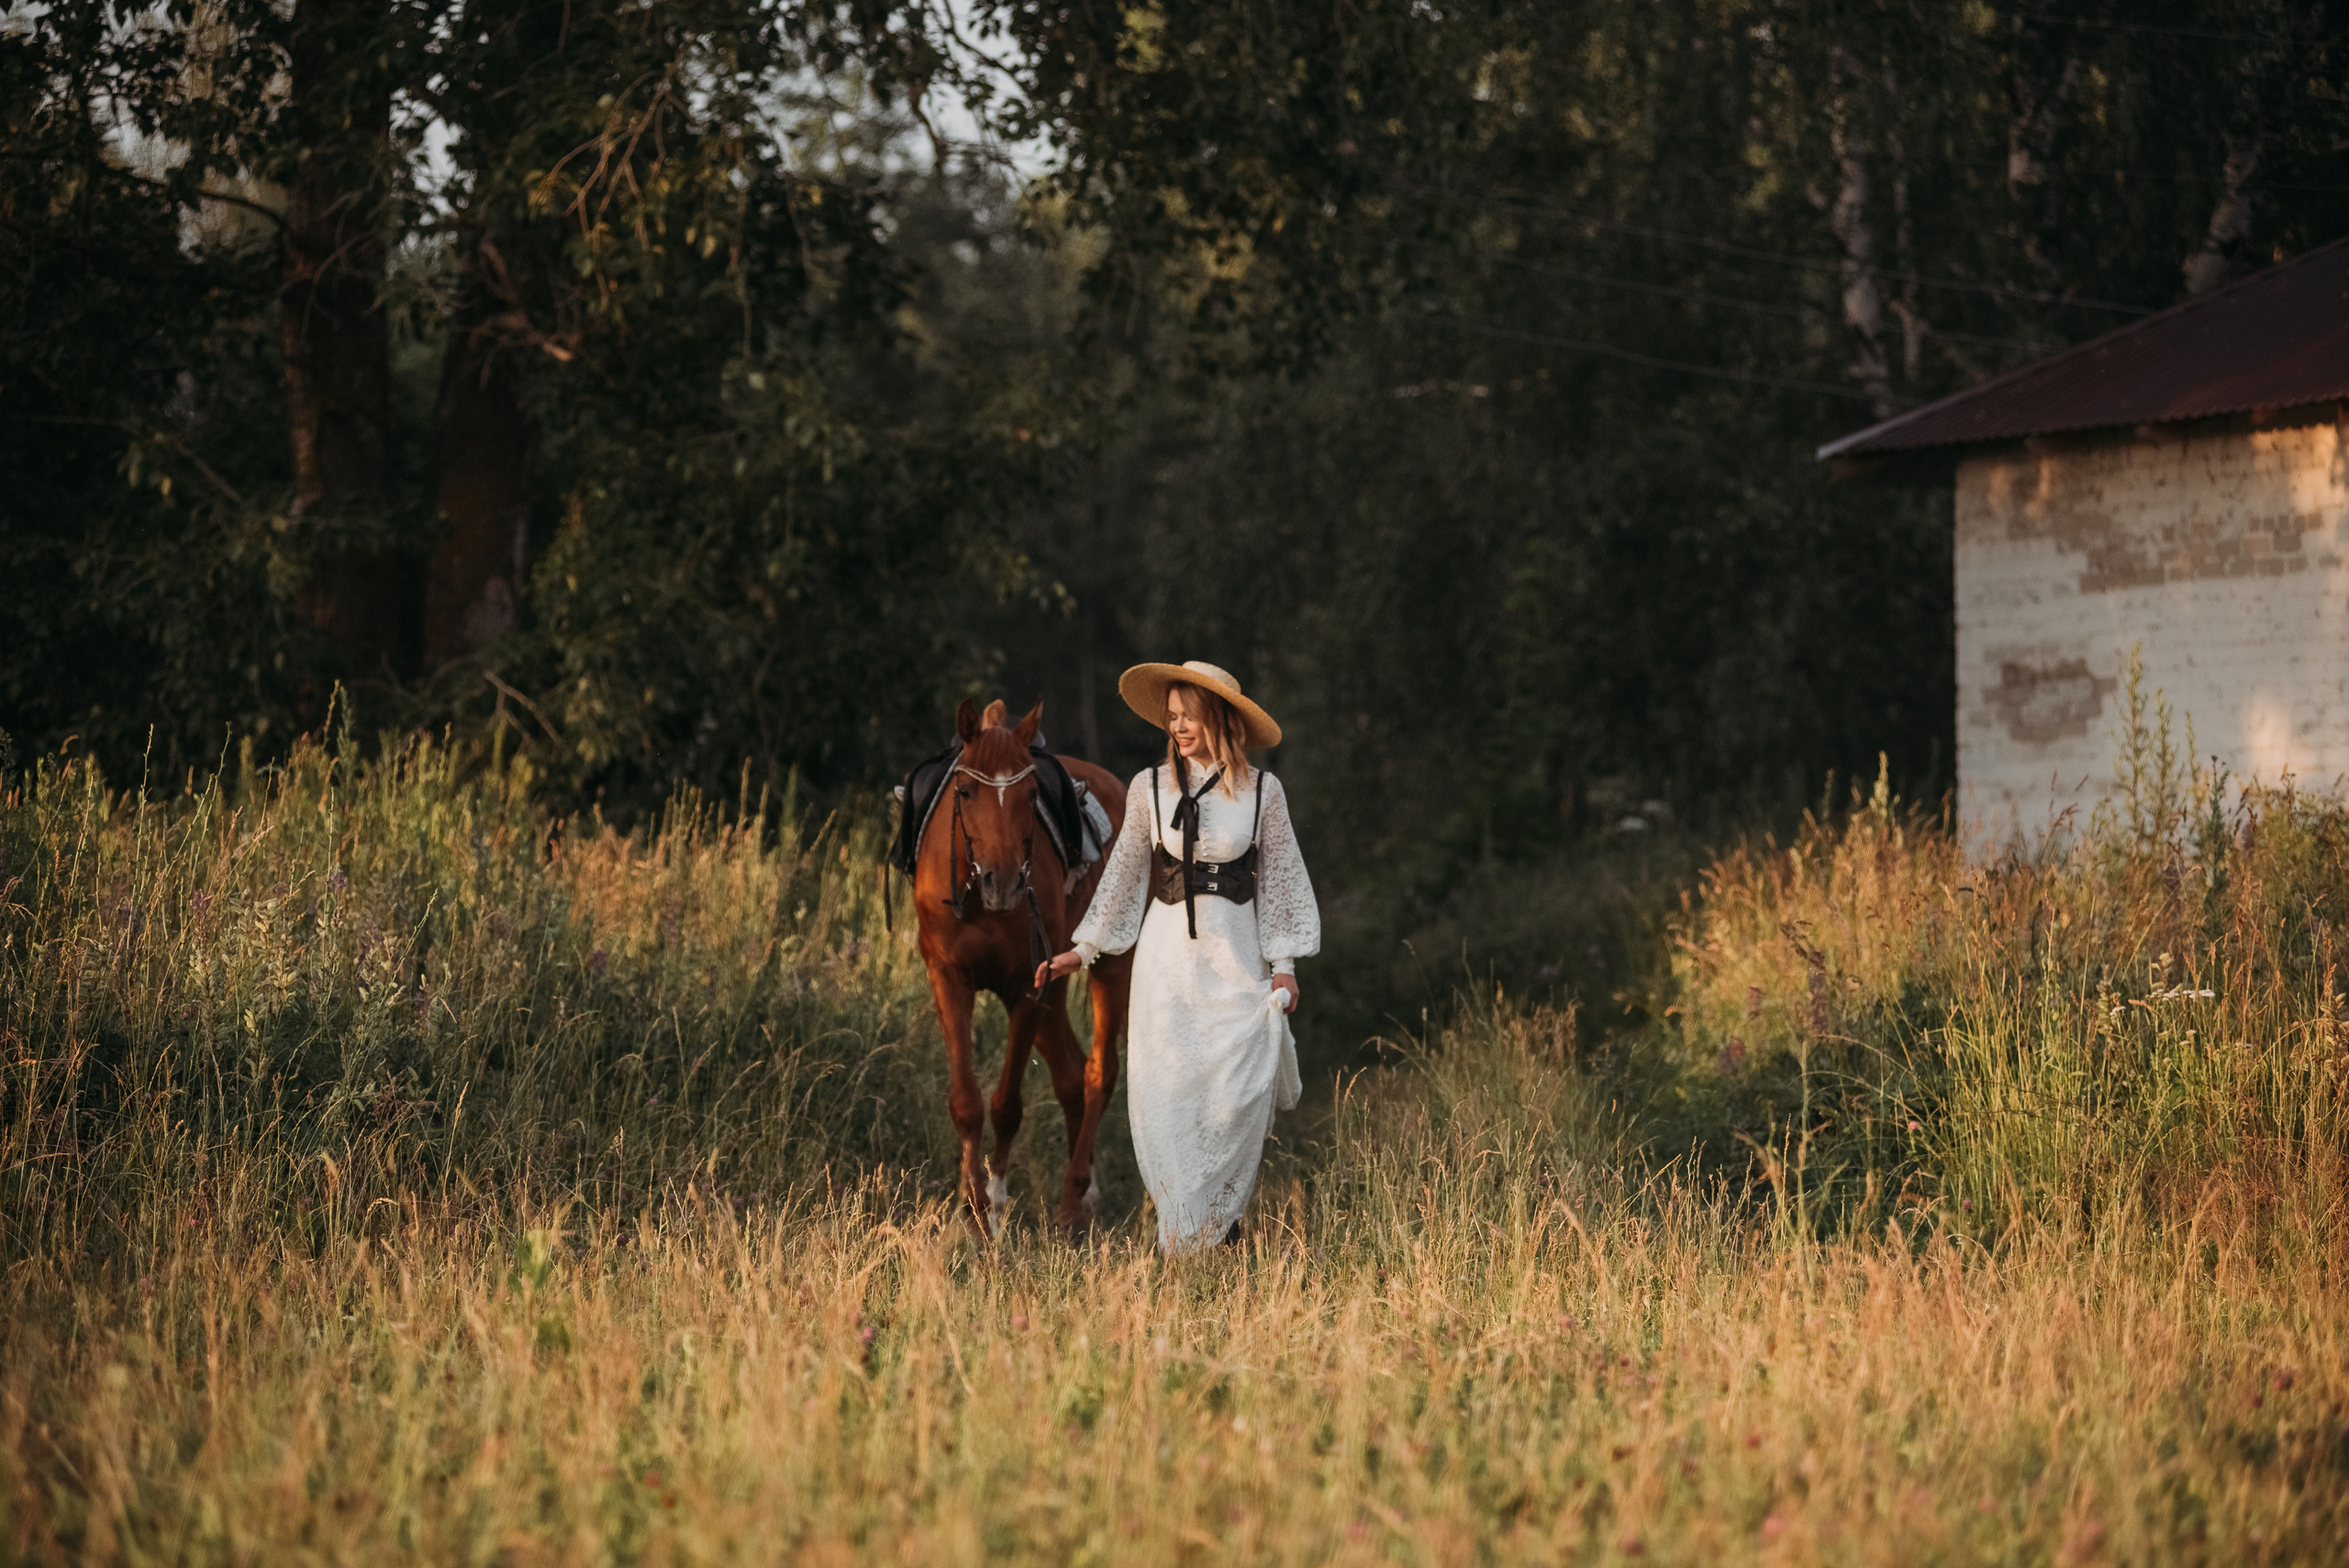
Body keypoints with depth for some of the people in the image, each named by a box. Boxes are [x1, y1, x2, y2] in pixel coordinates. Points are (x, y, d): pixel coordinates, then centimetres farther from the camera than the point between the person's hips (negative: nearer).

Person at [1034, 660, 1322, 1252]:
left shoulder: (1261, 791, 0)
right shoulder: (1151, 788, 2)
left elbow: (1279, 879, 6)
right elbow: (1125, 872, 13)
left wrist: (1284, 965, 2)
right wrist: (1084, 949, 14)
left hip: (1235, 955, -1)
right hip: (1167, 952, 1)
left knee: (1236, 1095, -9)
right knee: (1165, 1094, -4)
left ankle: (1222, 1221, 7)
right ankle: (1181, 1234, 5)